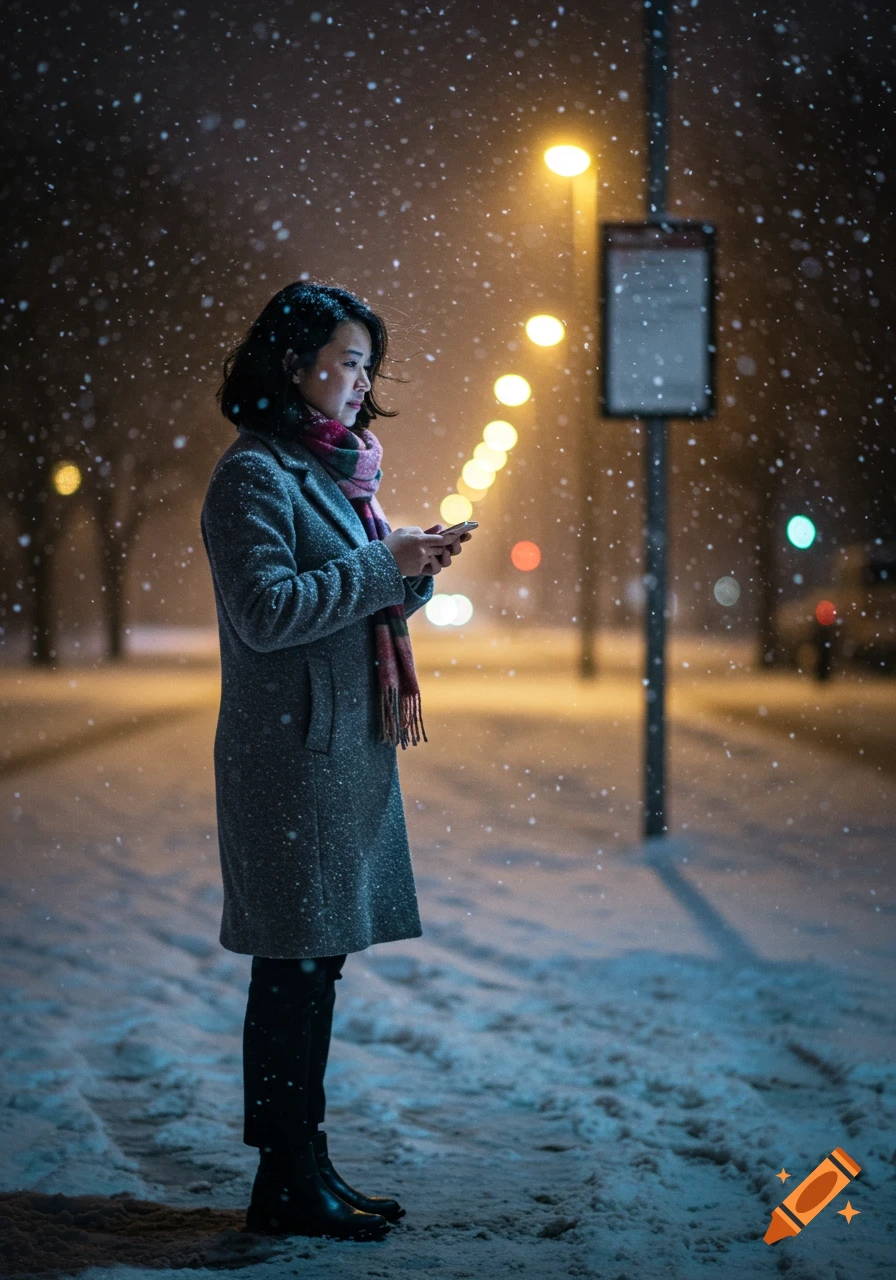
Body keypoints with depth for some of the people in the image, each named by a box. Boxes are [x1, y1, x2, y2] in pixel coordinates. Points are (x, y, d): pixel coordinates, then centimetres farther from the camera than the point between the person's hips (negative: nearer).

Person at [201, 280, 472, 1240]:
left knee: (316, 963, 12)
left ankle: (306, 1169, 19)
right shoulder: (254, 474, -11)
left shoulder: (331, 469, 18)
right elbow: (267, 611, -20)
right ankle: (285, 1186, 3)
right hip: (291, 754, -9)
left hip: (349, 748, 9)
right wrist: (383, 563, -16)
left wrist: (414, 573, 2)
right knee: (294, 966, -5)